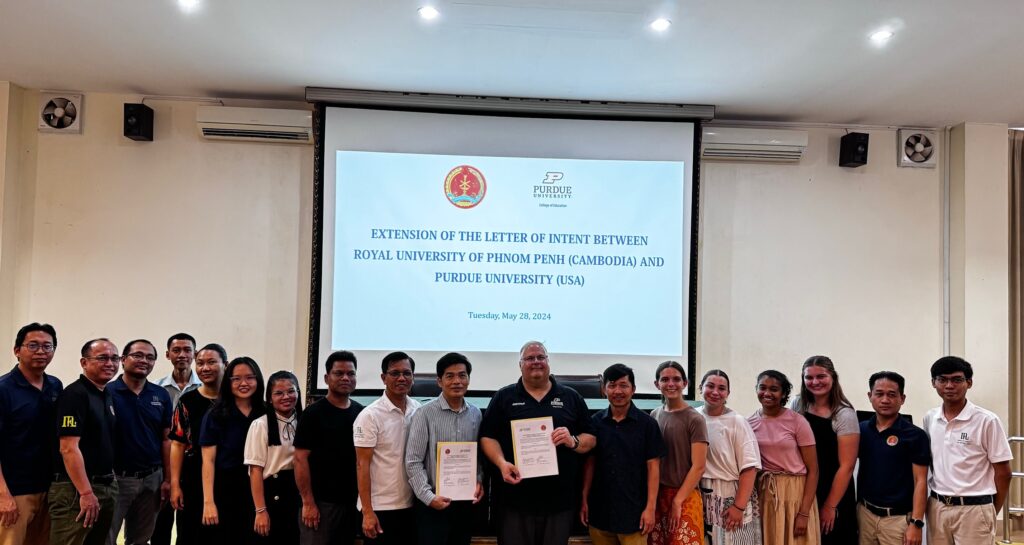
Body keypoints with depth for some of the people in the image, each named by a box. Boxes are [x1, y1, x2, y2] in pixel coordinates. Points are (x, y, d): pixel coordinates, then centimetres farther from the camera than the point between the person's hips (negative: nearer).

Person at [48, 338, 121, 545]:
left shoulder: (107, 396, 13)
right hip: (76, 489, -9)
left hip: (107, 486, 9)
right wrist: (86, 493, -22)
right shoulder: (74, 395, -13)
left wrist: (109, 481, 12)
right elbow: (68, 448, -19)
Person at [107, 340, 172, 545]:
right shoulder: (107, 392, -8)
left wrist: (168, 479, 3)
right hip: (115, 478, -4)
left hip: (152, 478, 4)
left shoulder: (161, 395, 4)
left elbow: (167, 439, 7)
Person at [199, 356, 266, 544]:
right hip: (223, 491, -2)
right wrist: (208, 502, -14)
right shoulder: (216, 415, -4)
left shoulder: (266, 415, 3)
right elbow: (208, 460, -8)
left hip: (256, 491, 3)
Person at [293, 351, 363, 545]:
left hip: (353, 501, 4)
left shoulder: (362, 413, 7)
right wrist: (308, 502, -14)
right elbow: (301, 458, -9)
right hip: (320, 502, -4)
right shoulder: (313, 413, -5)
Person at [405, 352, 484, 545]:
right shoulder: (425, 413, -9)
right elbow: (413, 461, -10)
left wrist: (479, 481, -3)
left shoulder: (476, 414, 6)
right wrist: (429, 497, -15)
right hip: (433, 504, -4)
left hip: (466, 502, 5)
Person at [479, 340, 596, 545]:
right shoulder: (503, 397, 8)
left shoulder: (572, 398, 10)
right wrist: (502, 463, -14)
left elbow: (590, 439, 10)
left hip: (560, 499, 1)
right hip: (514, 499, -1)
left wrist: (573, 442, -12)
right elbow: (488, 437, 3)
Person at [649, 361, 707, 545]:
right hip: (657, 495, 5)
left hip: (684, 497, -4)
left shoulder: (694, 420, -9)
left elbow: (698, 467, -11)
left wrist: (677, 501, -13)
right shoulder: (654, 416, 6)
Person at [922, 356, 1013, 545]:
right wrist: (938, 497, 11)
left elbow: (1003, 473, -2)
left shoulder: (987, 420, -8)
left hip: (974, 509, -4)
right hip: (937, 507, 4)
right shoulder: (929, 418, 5)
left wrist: (991, 513, 4)